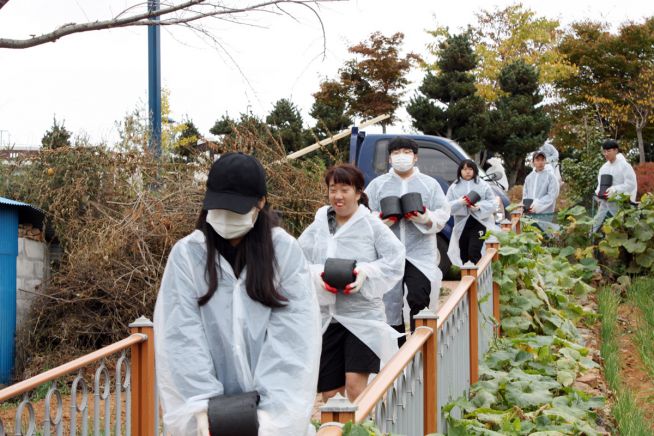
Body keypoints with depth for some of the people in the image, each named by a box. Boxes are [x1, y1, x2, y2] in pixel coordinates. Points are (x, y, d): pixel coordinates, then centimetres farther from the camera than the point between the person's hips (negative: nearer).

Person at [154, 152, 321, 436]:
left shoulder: (286, 252, -2)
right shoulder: (186, 254, 0)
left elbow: (294, 337, -9)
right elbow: (181, 335, -7)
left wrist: (273, 409, -17)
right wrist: (201, 403, -16)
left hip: (274, 410, 0)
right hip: (211, 411, 1)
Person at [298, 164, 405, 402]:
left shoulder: (372, 225, 0)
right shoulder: (318, 226, 7)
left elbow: (395, 259, -5)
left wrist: (366, 272, -18)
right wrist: (318, 276, -15)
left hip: (362, 317, -3)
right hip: (326, 318, 3)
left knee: (355, 384, -16)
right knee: (329, 392, 7)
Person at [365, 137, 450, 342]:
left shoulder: (429, 184, 8)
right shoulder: (377, 184, 9)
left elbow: (443, 214, 3)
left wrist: (425, 218, -17)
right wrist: (382, 221, -15)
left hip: (420, 254, -2)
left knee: (418, 299, -18)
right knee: (391, 303, 7)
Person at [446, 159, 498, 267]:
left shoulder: (483, 185, 4)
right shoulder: (454, 187, 8)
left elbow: (493, 204, 0)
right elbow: (447, 206, 1)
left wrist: (479, 206, -17)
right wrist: (460, 203, -18)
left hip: (479, 223, -3)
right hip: (462, 225, 3)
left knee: (474, 252, -17)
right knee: (464, 255, 9)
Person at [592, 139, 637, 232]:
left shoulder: (624, 165, -10)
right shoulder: (604, 167, 11)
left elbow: (631, 184, -14)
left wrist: (614, 190, -25)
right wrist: (598, 193, -4)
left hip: (620, 204, -7)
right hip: (605, 204, 7)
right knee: (596, 228, 5)